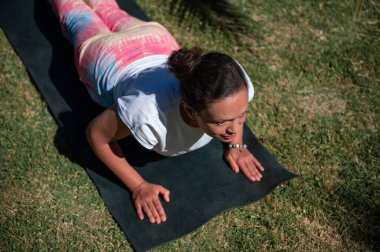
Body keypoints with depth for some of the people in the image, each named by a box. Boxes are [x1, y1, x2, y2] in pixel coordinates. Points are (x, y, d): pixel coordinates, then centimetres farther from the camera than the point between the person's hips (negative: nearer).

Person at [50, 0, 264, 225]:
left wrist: (237, 145, -17)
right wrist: (138, 185, -32)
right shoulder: (149, 115, -50)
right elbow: (96, 134, -30)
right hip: (110, 61, -2)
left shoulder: (235, 86, -39)